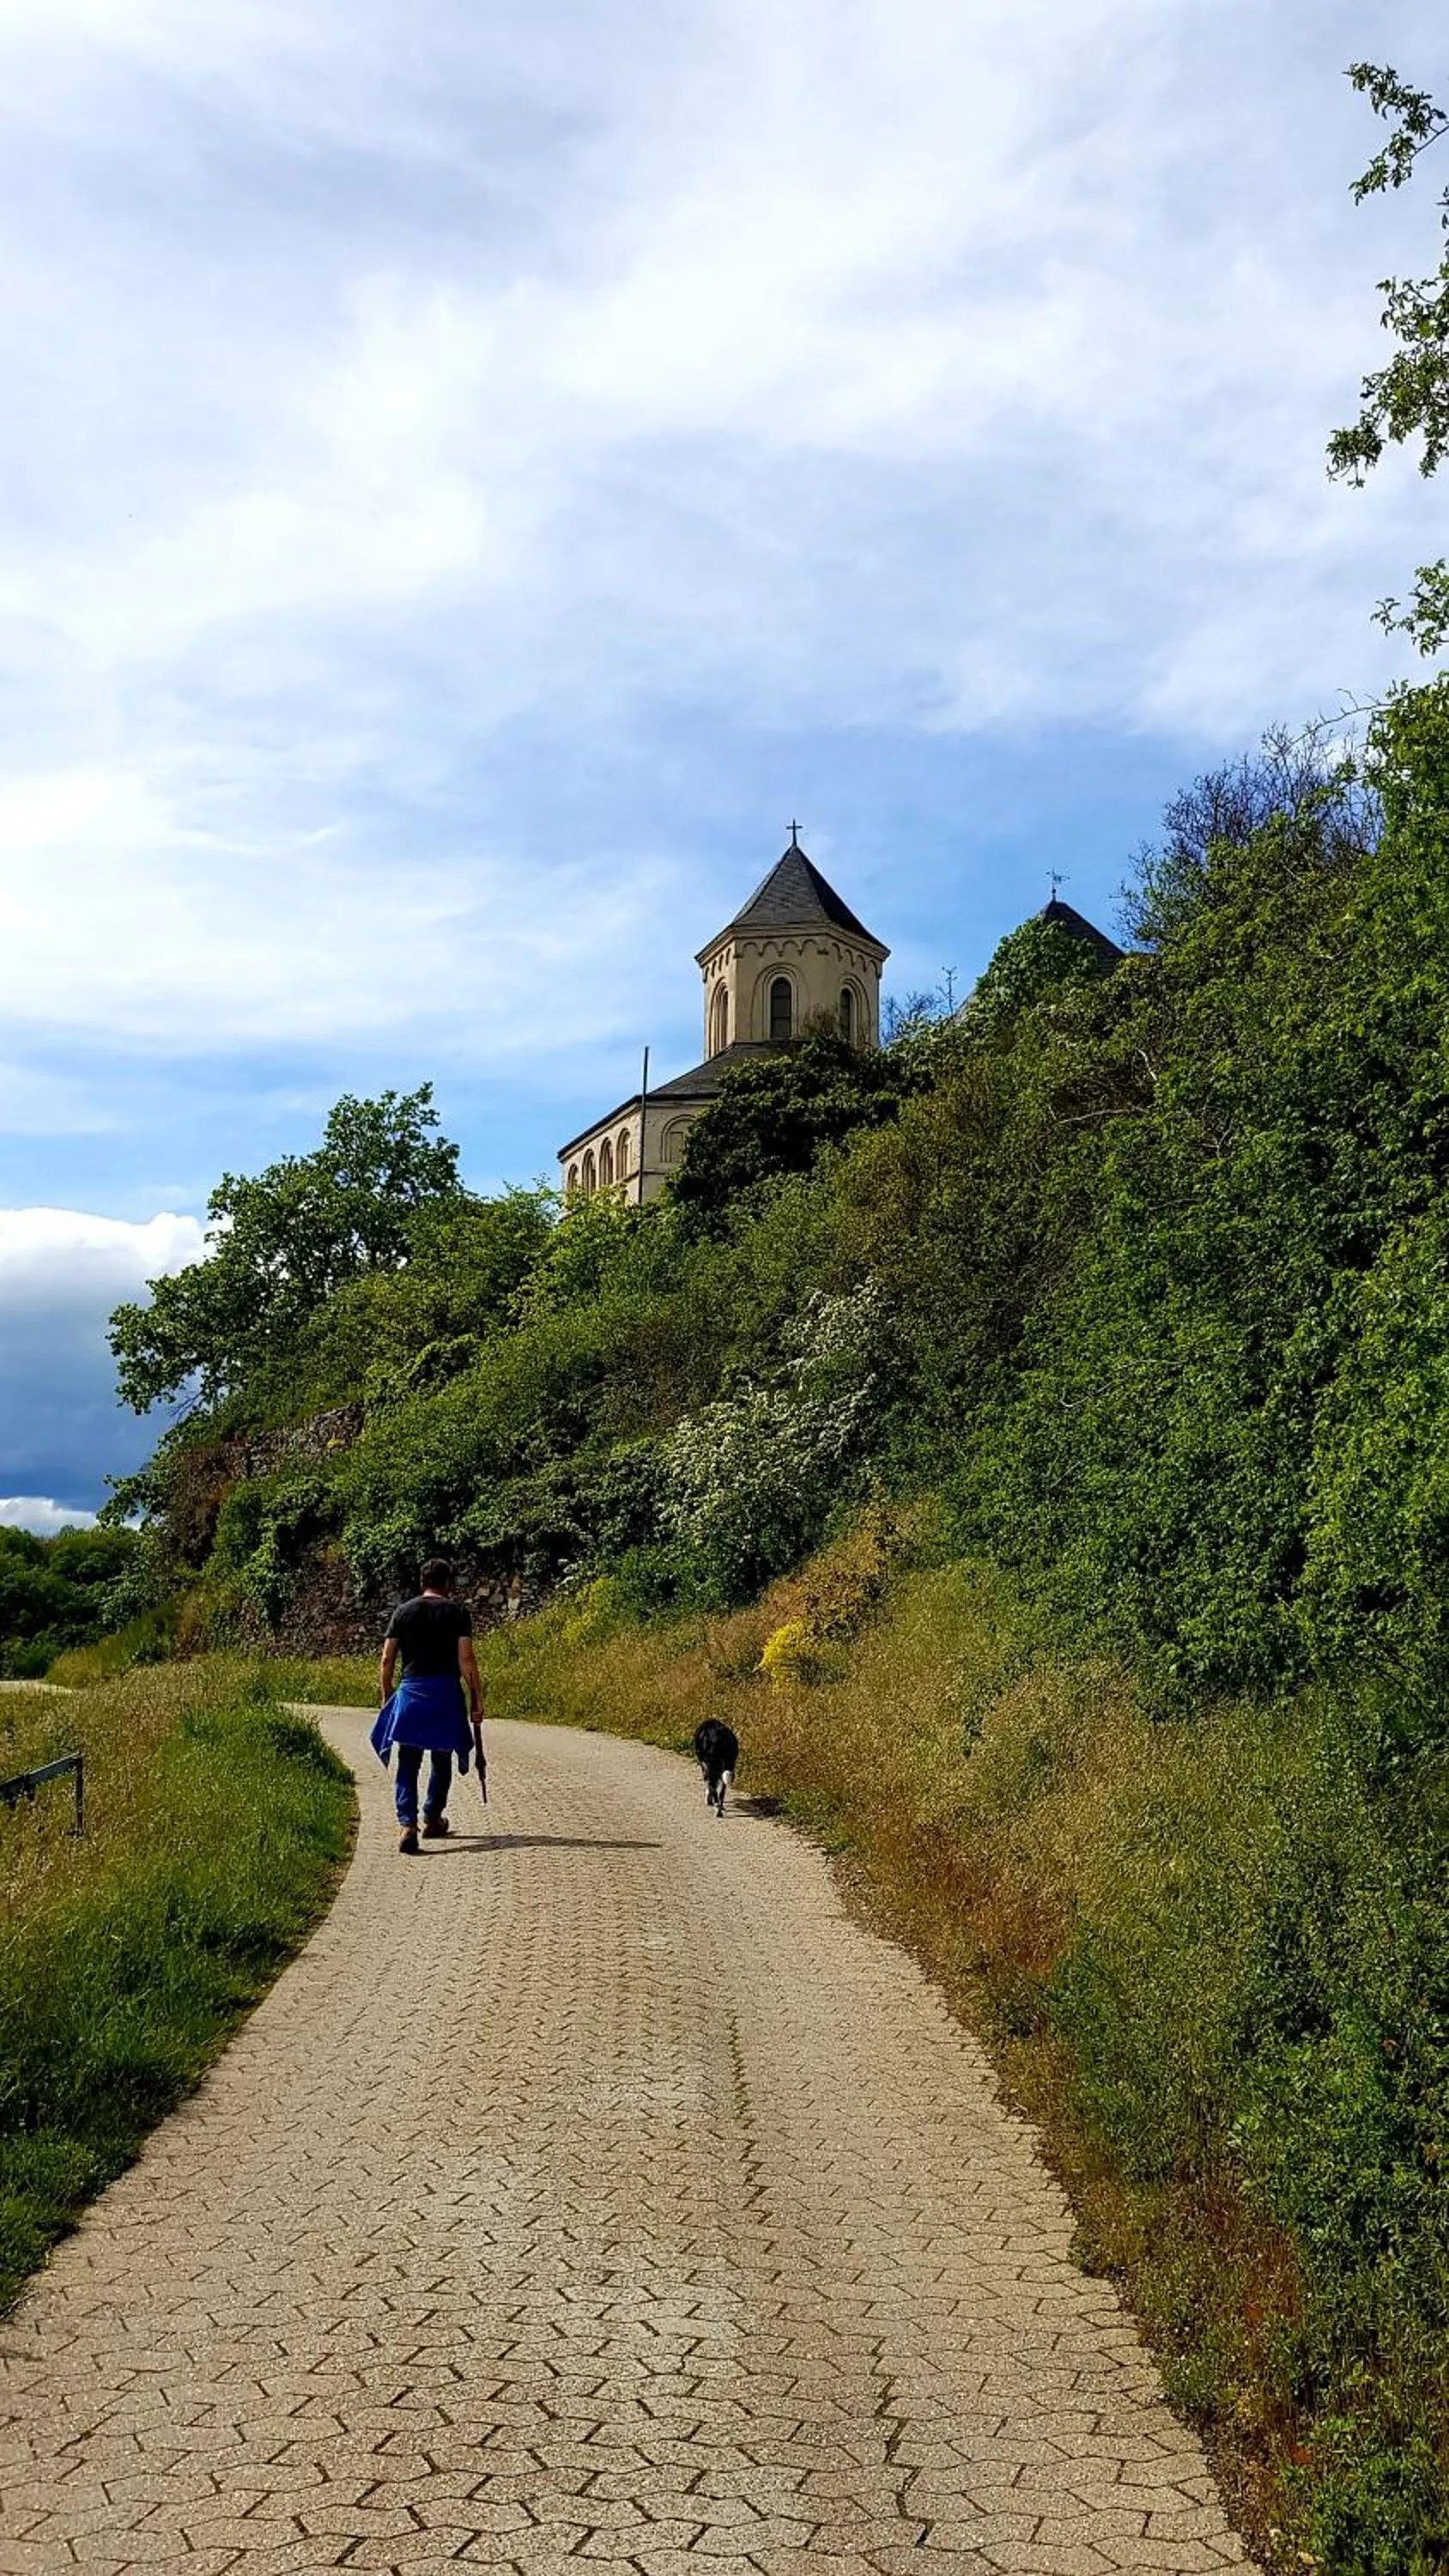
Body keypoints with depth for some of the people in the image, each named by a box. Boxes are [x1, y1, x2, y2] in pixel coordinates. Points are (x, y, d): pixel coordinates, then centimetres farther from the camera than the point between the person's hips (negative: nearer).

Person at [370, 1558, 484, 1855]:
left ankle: (408, 1824, -17)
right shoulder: (458, 1612, 1)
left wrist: (386, 1697, 15)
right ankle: (433, 1818, 30)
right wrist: (477, 1699, -2)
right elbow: (466, 1659, -7)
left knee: (408, 1764, 0)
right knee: (442, 1760, 17)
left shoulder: (403, 1613, 7)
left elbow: (387, 1661, 5)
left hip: (410, 1691, 1)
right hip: (446, 1693, -1)